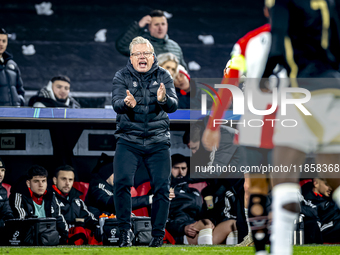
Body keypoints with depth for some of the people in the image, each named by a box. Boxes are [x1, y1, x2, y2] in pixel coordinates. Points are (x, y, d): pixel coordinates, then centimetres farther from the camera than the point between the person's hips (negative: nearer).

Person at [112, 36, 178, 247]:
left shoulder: (163, 76, 2)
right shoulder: (122, 77, 0)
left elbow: (173, 105, -12)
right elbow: (116, 103, -16)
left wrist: (164, 100, -36)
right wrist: (127, 103, -40)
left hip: (158, 141, 1)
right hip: (128, 140, -1)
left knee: (162, 187, -4)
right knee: (122, 182, -16)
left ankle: (158, 234, 9)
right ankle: (125, 230, -3)